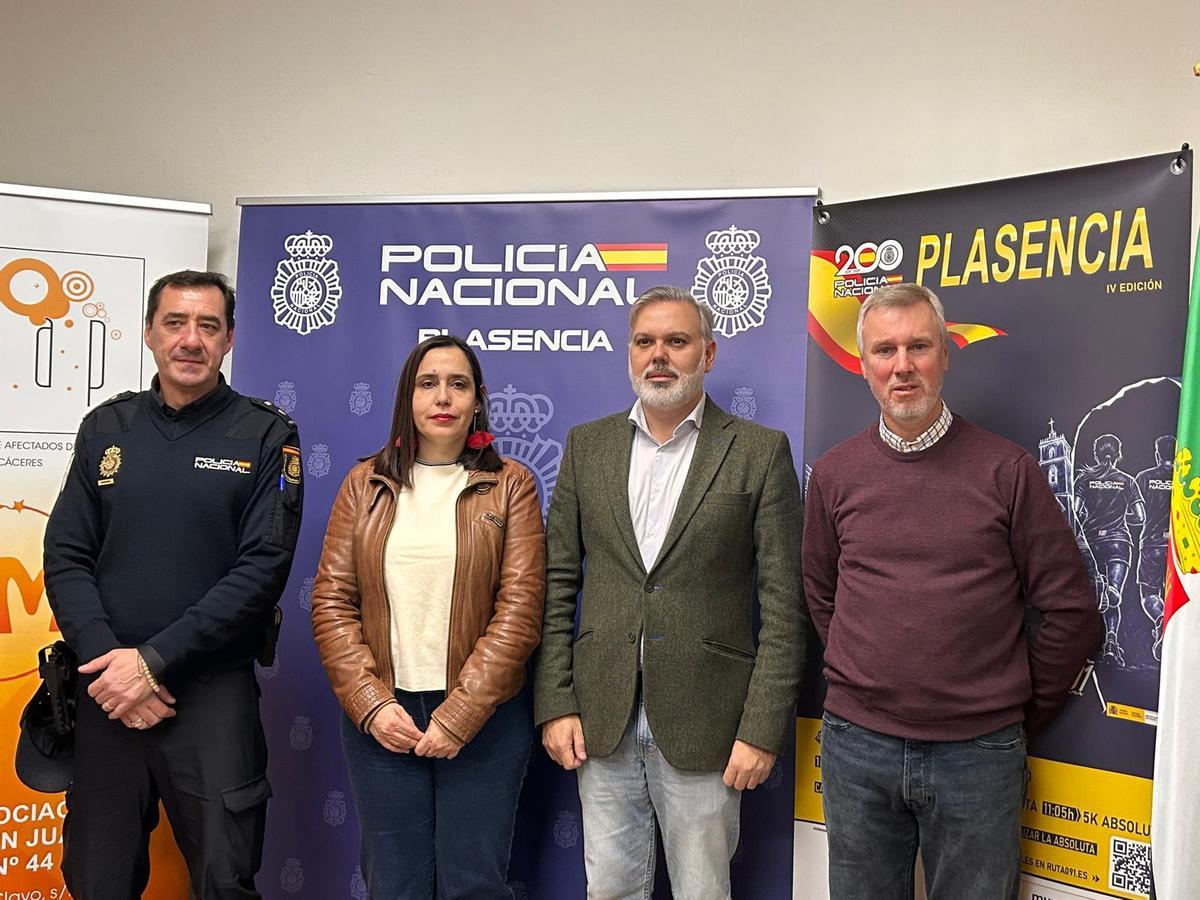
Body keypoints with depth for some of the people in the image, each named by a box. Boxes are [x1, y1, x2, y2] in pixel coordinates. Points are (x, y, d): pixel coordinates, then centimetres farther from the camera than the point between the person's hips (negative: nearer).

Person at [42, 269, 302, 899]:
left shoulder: (267, 435, -3)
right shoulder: (106, 428, 8)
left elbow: (262, 569, -10)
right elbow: (66, 557, 4)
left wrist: (153, 660, -15)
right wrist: (107, 661, -11)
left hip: (214, 693, -3)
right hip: (107, 694, 4)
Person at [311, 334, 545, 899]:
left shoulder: (510, 487, 0)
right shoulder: (365, 484, 6)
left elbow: (519, 609, -7)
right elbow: (331, 601, 2)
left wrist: (458, 716, -13)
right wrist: (371, 704, -9)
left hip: (483, 718, -2)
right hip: (379, 717, 2)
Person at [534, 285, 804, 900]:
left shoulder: (759, 451, -3)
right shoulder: (586, 445, 7)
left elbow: (783, 603, -5)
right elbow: (557, 585, 6)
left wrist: (763, 728, -10)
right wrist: (555, 704, 0)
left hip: (702, 726, -3)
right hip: (601, 721, 3)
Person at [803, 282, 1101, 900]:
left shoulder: (1005, 469, -5)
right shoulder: (834, 473, 2)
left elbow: (1071, 610, -1)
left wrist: (1022, 711, 4)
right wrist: (866, 687, 10)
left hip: (977, 754, -2)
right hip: (856, 746, 2)